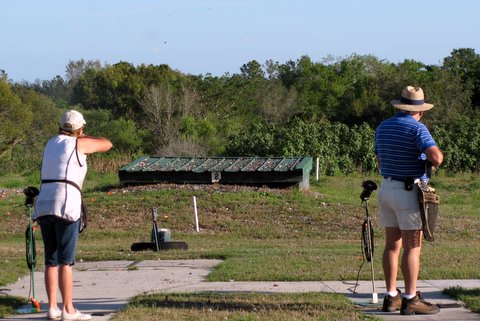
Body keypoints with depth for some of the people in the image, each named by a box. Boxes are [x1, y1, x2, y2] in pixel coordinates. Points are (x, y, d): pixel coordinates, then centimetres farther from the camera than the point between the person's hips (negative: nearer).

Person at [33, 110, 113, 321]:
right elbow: (107, 144, 18)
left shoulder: (51, 143, 19)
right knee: (65, 260, -7)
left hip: (43, 205, 6)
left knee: (51, 260, 10)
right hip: (66, 204, -6)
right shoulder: (79, 143, 3)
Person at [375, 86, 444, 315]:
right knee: (412, 247, -3)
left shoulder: (382, 127, 10)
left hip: (386, 188, 7)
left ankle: (391, 297, 15)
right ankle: (410, 300, -4)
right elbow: (436, 157, -24)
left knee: (392, 245, 12)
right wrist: (437, 155, -3)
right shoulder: (416, 128, -13)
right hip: (409, 192, -7)